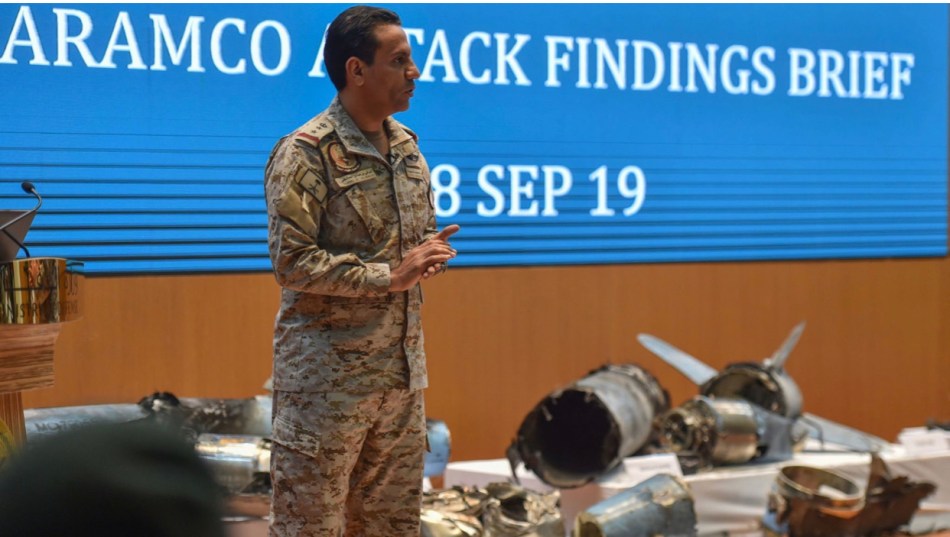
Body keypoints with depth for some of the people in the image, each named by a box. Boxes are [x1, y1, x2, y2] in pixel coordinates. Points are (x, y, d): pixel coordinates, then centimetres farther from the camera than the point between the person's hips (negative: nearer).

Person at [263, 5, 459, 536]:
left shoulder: (406, 146, 11)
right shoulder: (308, 153, -13)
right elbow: (293, 262, -18)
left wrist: (430, 254, -2)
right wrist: (390, 277, -18)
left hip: (401, 368, 7)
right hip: (328, 372, -7)